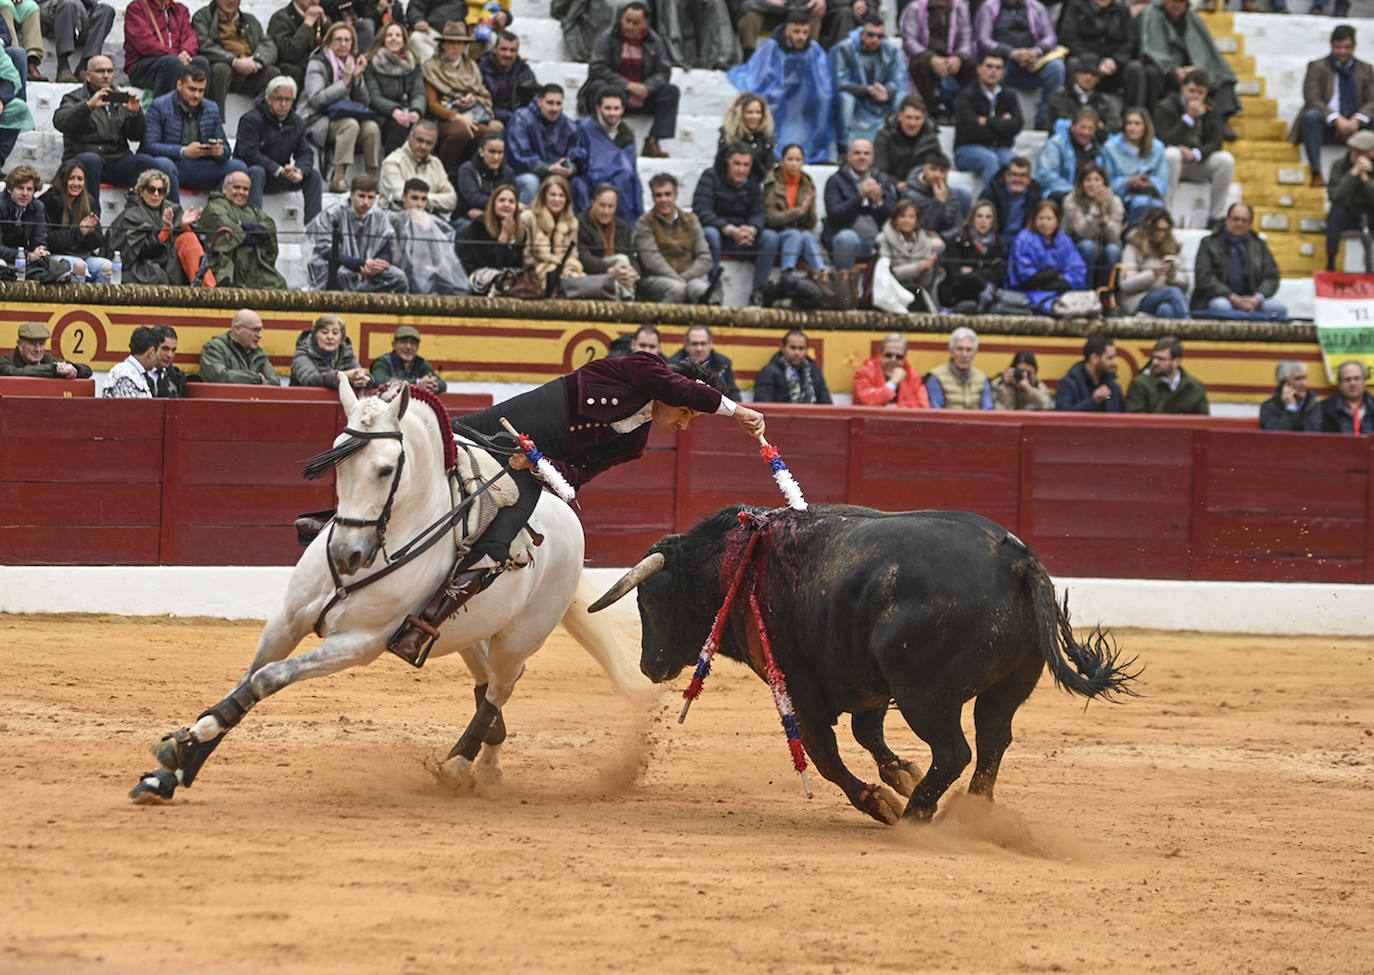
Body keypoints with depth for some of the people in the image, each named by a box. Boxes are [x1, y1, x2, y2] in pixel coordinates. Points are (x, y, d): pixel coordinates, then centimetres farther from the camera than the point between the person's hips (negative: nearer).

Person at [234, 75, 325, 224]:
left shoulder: (297, 122, 7)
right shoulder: (251, 119, -13)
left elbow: (305, 153, 4)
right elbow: (249, 153, -23)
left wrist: (300, 171, -21)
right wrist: (278, 170, -30)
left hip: (280, 178, 6)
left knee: (314, 175, -11)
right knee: (256, 172, -39)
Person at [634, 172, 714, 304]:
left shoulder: (690, 220, 16)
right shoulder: (645, 223, 6)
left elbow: (705, 259, 8)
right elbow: (652, 261, -9)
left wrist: (685, 277, -11)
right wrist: (680, 282, -20)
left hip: (690, 277, 2)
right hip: (655, 279, -2)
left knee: (701, 288, -33)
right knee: (676, 288, -37)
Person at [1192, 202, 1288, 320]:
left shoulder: (1259, 245, 18)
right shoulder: (1210, 243, 8)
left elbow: (1271, 277, 11)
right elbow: (1204, 278, -4)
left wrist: (1257, 298, -11)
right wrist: (1233, 298, -16)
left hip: (1251, 299, 3)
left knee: (1278, 307, -25)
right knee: (1221, 306, -38)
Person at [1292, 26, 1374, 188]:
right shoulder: (1317, 67, 3)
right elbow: (1312, 100, -9)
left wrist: (1356, 120, -19)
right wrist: (1337, 119, -24)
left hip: (1353, 125, 2)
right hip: (1326, 125, -2)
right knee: (1311, 115, -35)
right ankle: (1316, 173, -38)